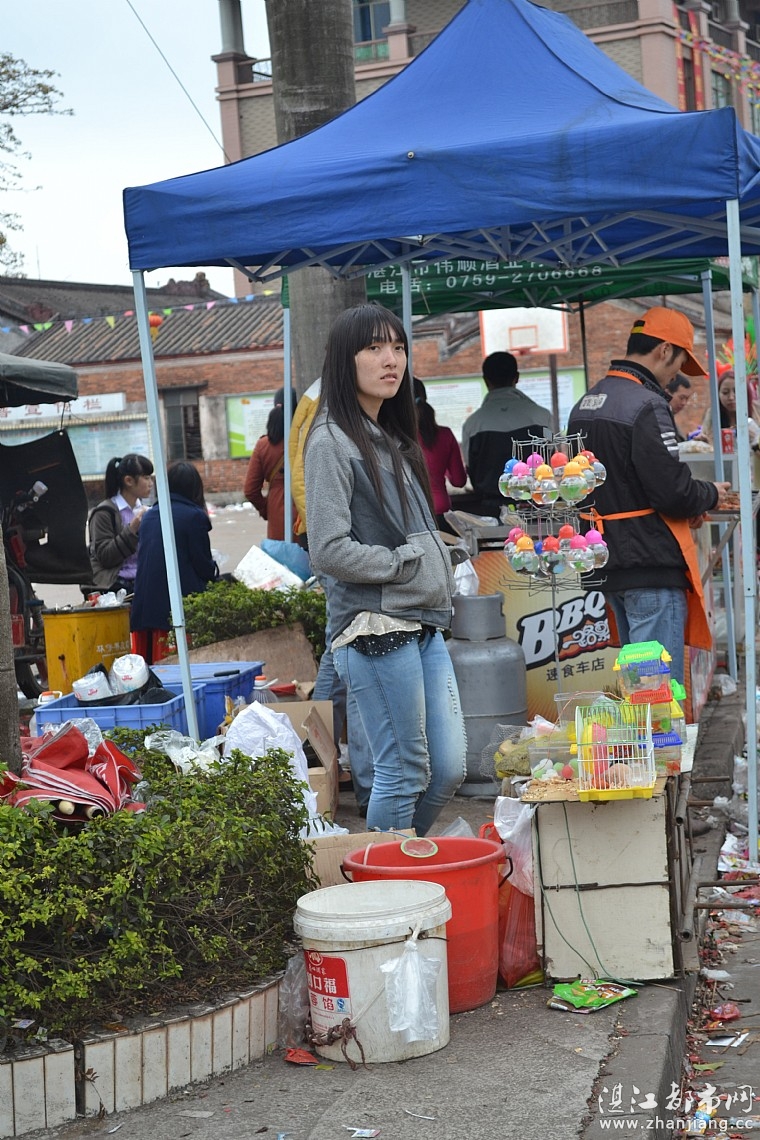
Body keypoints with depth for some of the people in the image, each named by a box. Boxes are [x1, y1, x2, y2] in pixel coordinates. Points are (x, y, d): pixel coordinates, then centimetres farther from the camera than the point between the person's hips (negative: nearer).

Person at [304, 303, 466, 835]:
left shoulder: (394, 440, 17)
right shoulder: (332, 442, -10)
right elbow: (329, 551, -17)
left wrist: (440, 577, 9)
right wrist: (406, 564, -11)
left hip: (423, 625, 8)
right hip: (377, 627, -8)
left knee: (450, 767, 9)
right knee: (405, 773, -2)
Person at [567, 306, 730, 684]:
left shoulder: (583, 406, 13)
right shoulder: (646, 406, -16)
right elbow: (673, 492, -21)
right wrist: (711, 495, 1)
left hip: (608, 565, 9)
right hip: (652, 566, -9)